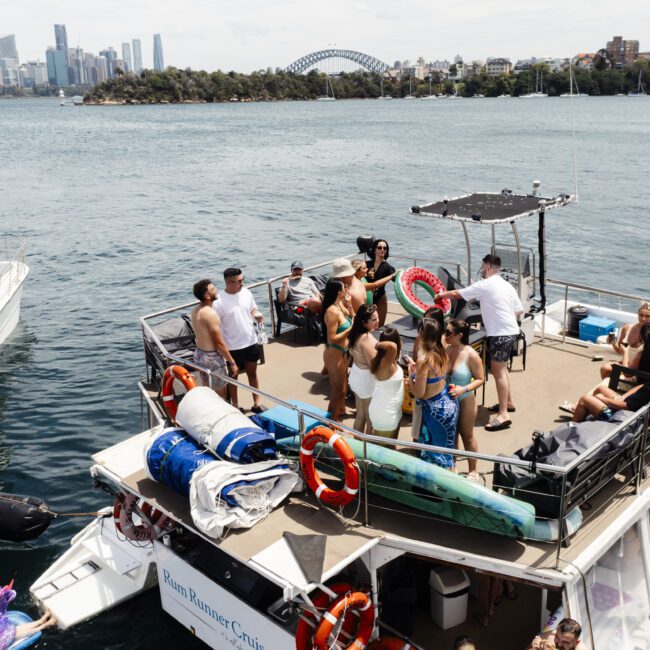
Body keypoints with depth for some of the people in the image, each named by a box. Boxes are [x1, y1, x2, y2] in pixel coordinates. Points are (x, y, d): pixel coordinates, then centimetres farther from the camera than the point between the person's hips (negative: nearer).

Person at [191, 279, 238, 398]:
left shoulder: (196, 310, 3)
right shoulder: (210, 314, -25)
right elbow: (219, 343, -23)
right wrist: (232, 362, -14)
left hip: (199, 354, 9)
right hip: (212, 357, -9)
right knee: (220, 395, 6)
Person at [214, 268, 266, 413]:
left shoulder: (246, 292, -4)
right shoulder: (219, 302, -21)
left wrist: (257, 315, -11)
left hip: (251, 342, 5)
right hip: (233, 346, -5)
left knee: (252, 373, 18)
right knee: (233, 375, 15)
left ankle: (256, 404, 32)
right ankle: (235, 405, 32)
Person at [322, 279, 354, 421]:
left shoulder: (340, 305, 1)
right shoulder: (332, 312, -27)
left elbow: (352, 318, 17)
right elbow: (332, 338, -27)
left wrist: (349, 304, 2)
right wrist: (351, 329, -23)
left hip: (342, 352, 9)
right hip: (334, 354, -9)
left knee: (343, 386, 26)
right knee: (338, 389, 5)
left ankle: (340, 411, 45)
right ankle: (333, 420, 20)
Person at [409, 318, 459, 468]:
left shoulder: (424, 360, -25)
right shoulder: (442, 353, -2)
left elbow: (419, 393, -19)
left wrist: (410, 374, -6)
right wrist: (416, 367, 14)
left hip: (436, 409, -8)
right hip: (449, 403, 8)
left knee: (437, 452, 9)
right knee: (446, 448, 23)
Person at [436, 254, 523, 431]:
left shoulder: (484, 285, -9)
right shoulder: (507, 285, 13)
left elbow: (458, 294, -1)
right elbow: (519, 311, 15)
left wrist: (442, 294, 17)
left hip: (499, 334, -9)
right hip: (511, 331, 9)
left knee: (498, 371, -9)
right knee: (501, 368, 22)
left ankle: (503, 415, -11)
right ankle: (508, 402, 33)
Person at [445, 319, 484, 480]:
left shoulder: (471, 355, -20)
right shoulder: (445, 350, -9)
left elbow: (480, 379, -13)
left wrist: (464, 389, -25)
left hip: (465, 401, -4)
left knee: (467, 436, 12)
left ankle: (473, 471, 30)